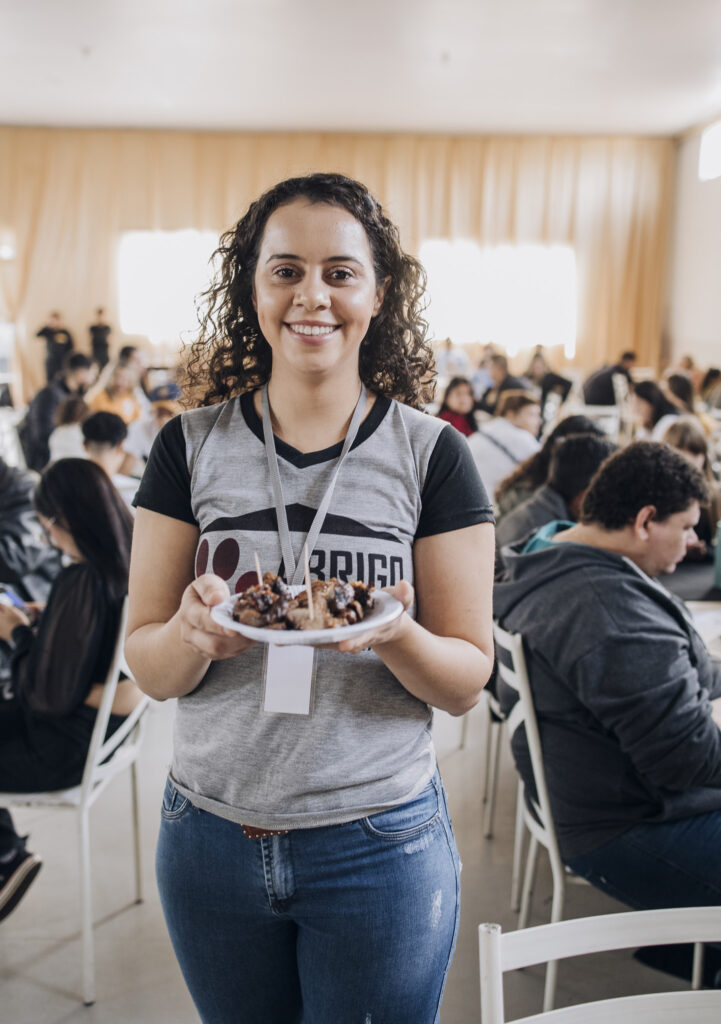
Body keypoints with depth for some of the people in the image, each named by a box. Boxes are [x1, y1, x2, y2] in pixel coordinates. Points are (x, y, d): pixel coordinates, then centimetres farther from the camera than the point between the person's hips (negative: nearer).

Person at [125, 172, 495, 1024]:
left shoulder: (430, 453, -7)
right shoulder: (190, 445, -3)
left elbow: (468, 680, -5)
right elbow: (146, 666, -2)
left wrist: (394, 635, -26)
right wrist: (194, 633, -24)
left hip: (378, 846, -1)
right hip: (211, 835, 2)